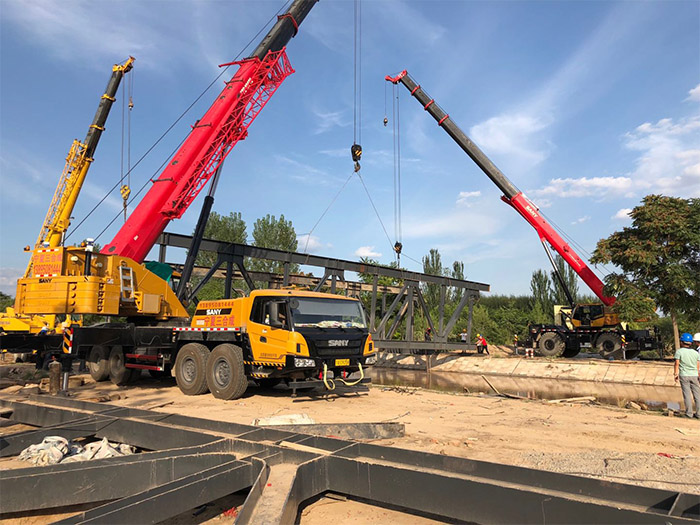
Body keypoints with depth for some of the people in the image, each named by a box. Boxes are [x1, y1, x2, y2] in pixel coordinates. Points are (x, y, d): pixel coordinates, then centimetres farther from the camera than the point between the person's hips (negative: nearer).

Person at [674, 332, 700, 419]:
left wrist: (675, 374, 2)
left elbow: (676, 364, -7)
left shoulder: (679, 351, -7)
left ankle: (689, 413, 3)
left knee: (687, 394, 1)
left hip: (684, 375, -3)